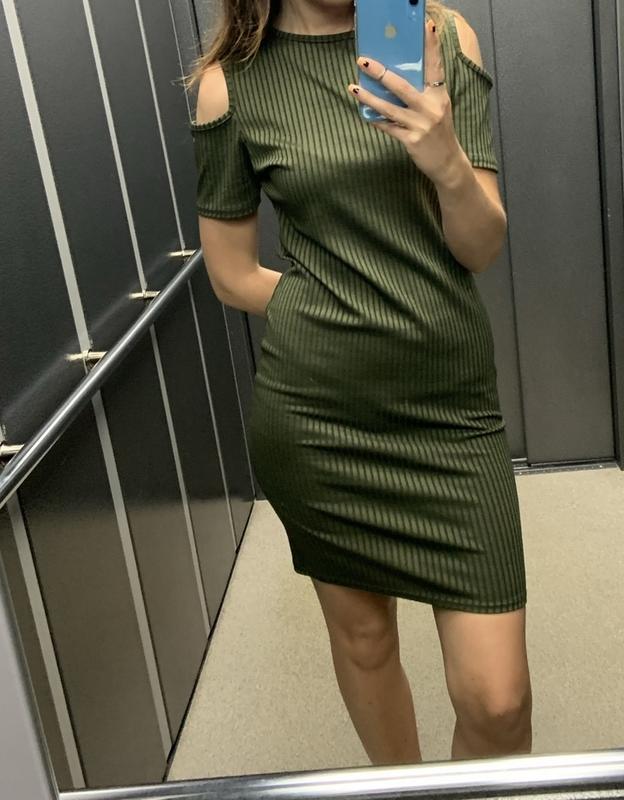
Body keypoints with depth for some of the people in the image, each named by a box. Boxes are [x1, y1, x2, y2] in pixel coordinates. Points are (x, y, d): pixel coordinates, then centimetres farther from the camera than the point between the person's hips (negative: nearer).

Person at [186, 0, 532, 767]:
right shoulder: (233, 80, -2)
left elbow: (481, 247, -1)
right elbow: (234, 276, 5)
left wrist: (449, 165, -20)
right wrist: (347, 316, 1)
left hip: (451, 401, 1)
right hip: (315, 413, 0)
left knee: (497, 700, -2)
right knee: (362, 637, 16)